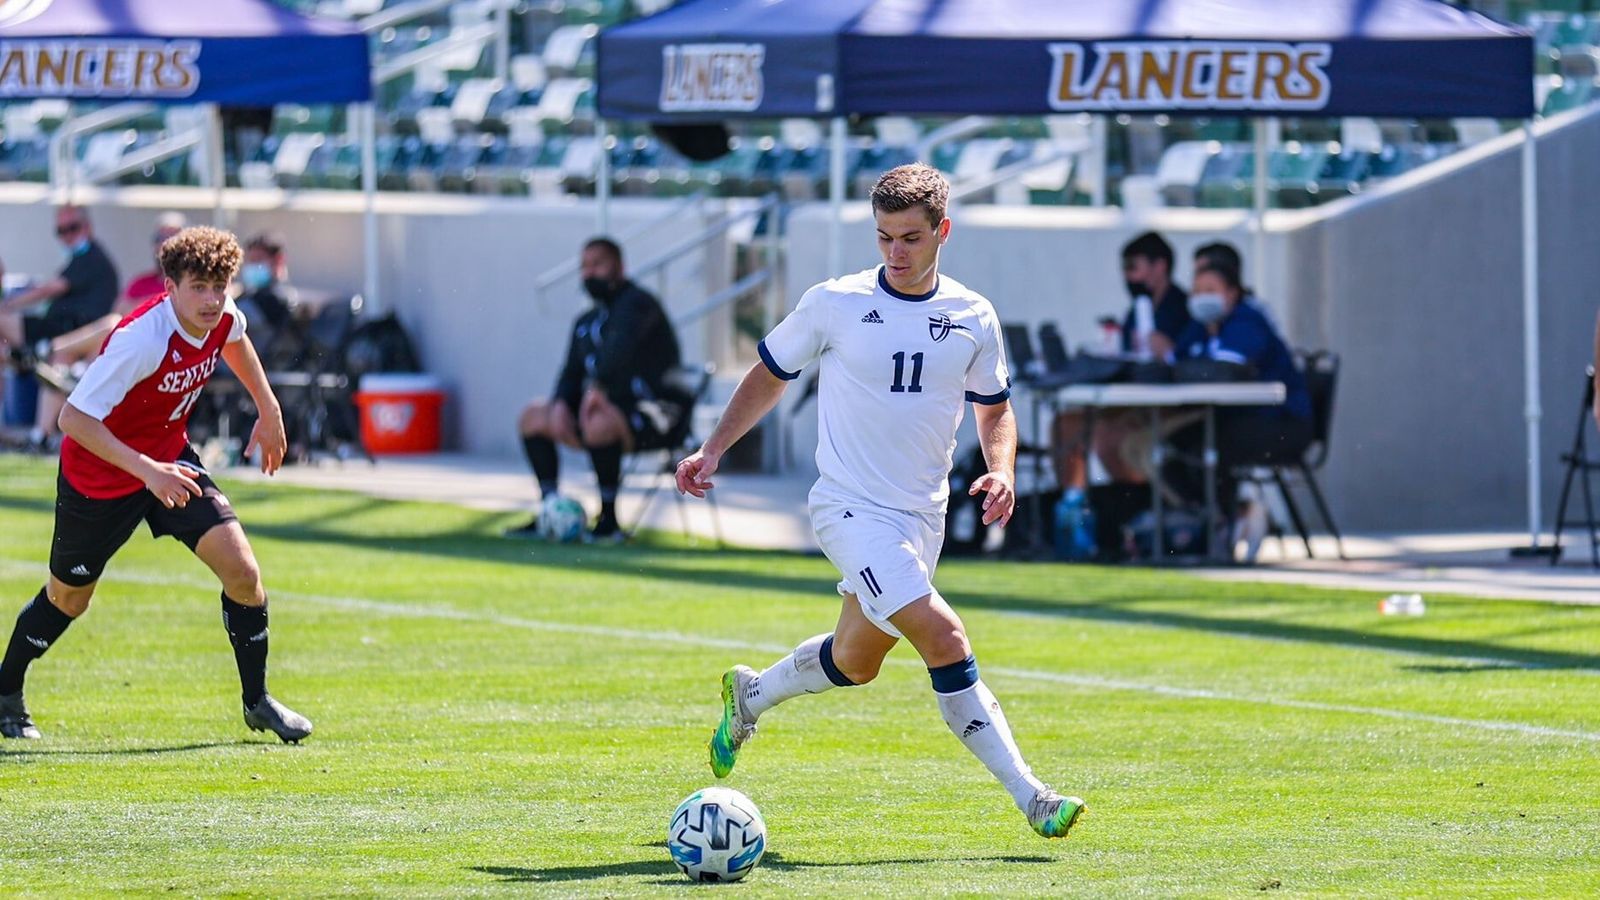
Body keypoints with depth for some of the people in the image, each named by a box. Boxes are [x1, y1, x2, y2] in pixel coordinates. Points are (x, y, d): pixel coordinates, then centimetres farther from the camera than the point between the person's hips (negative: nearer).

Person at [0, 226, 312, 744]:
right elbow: (74, 418, -35)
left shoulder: (222, 317, -13)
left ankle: (257, 701, 6)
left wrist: (269, 410, 21)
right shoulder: (141, 341, -35)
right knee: (67, 598, 13)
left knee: (242, 572, -10)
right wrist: (147, 471, -42)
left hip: (169, 460, 5)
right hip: (99, 475, -5)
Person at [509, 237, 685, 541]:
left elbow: (621, 346, -28)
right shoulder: (586, 323, 18)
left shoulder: (636, 303, -9)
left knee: (599, 424, -39)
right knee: (533, 416, 4)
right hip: (611, 406, 9)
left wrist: (597, 388, -41)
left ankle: (608, 519, -28)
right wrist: (561, 404, -8)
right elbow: (571, 372, 15)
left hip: (653, 413, -9)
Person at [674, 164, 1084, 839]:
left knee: (854, 663, 18)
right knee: (944, 639, -21)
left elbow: (995, 408, 16)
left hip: (922, 516, 5)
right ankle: (1029, 797, -20)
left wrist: (1001, 470, -3)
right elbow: (770, 374, 9)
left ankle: (750, 696, 48)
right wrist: (712, 451, 2)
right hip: (850, 507, -5)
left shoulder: (973, 319, 3)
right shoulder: (833, 304, -5)